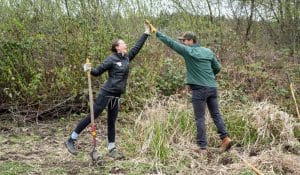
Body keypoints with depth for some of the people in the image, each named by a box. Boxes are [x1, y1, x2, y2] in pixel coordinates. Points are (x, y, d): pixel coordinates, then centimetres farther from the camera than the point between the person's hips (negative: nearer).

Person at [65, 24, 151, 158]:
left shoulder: (126, 57, 11)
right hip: (106, 93, -7)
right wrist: (89, 70, -28)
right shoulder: (111, 59, -9)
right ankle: (71, 140, 5)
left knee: (112, 122, 11)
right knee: (92, 116, -4)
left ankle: (112, 149, 16)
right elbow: (98, 71, -7)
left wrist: (146, 33, 21)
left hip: (116, 96, 7)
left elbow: (137, 47, 19)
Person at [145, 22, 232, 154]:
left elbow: (170, 42, -5)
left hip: (199, 89, -5)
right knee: (216, 114, 12)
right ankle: (225, 137, 2)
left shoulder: (187, 51, -6)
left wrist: (156, 32, 0)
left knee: (200, 118, 0)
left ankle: (202, 146, 3)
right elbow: (217, 68, 15)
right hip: (212, 87, 5)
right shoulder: (208, 51, 10)